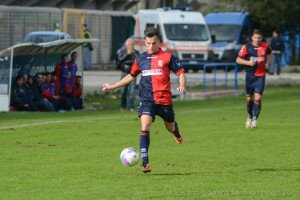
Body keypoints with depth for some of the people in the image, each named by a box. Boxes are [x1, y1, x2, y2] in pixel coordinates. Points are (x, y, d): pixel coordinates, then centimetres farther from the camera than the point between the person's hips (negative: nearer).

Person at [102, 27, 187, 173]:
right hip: (146, 99, 1)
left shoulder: (167, 57, 0)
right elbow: (131, 76, 25)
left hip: (164, 99, -1)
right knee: (145, 126, -20)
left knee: (170, 127, 15)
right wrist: (112, 86, 25)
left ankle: (175, 130, 56)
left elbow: (180, 73, 1)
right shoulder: (140, 59, 10)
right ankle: (145, 161, -22)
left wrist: (182, 86, -20)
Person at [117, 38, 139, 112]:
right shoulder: (122, 51, 6)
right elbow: (120, 60, -10)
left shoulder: (136, 52, 4)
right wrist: (127, 54, -16)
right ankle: (123, 106, 14)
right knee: (123, 91, 1)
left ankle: (130, 106, -1)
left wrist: (126, 62, -11)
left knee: (132, 91, -7)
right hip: (124, 73, 0)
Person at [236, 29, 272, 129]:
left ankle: (255, 119, -4)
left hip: (260, 76, 0)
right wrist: (248, 62, -20)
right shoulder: (246, 47, -6)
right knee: (249, 99, 7)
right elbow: (238, 59, -4)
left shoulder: (265, 46, 1)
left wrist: (267, 63, 6)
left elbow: (269, 54, 24)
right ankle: (249, 116, 31)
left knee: (257, 98, -13)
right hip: (250, 75, 0)